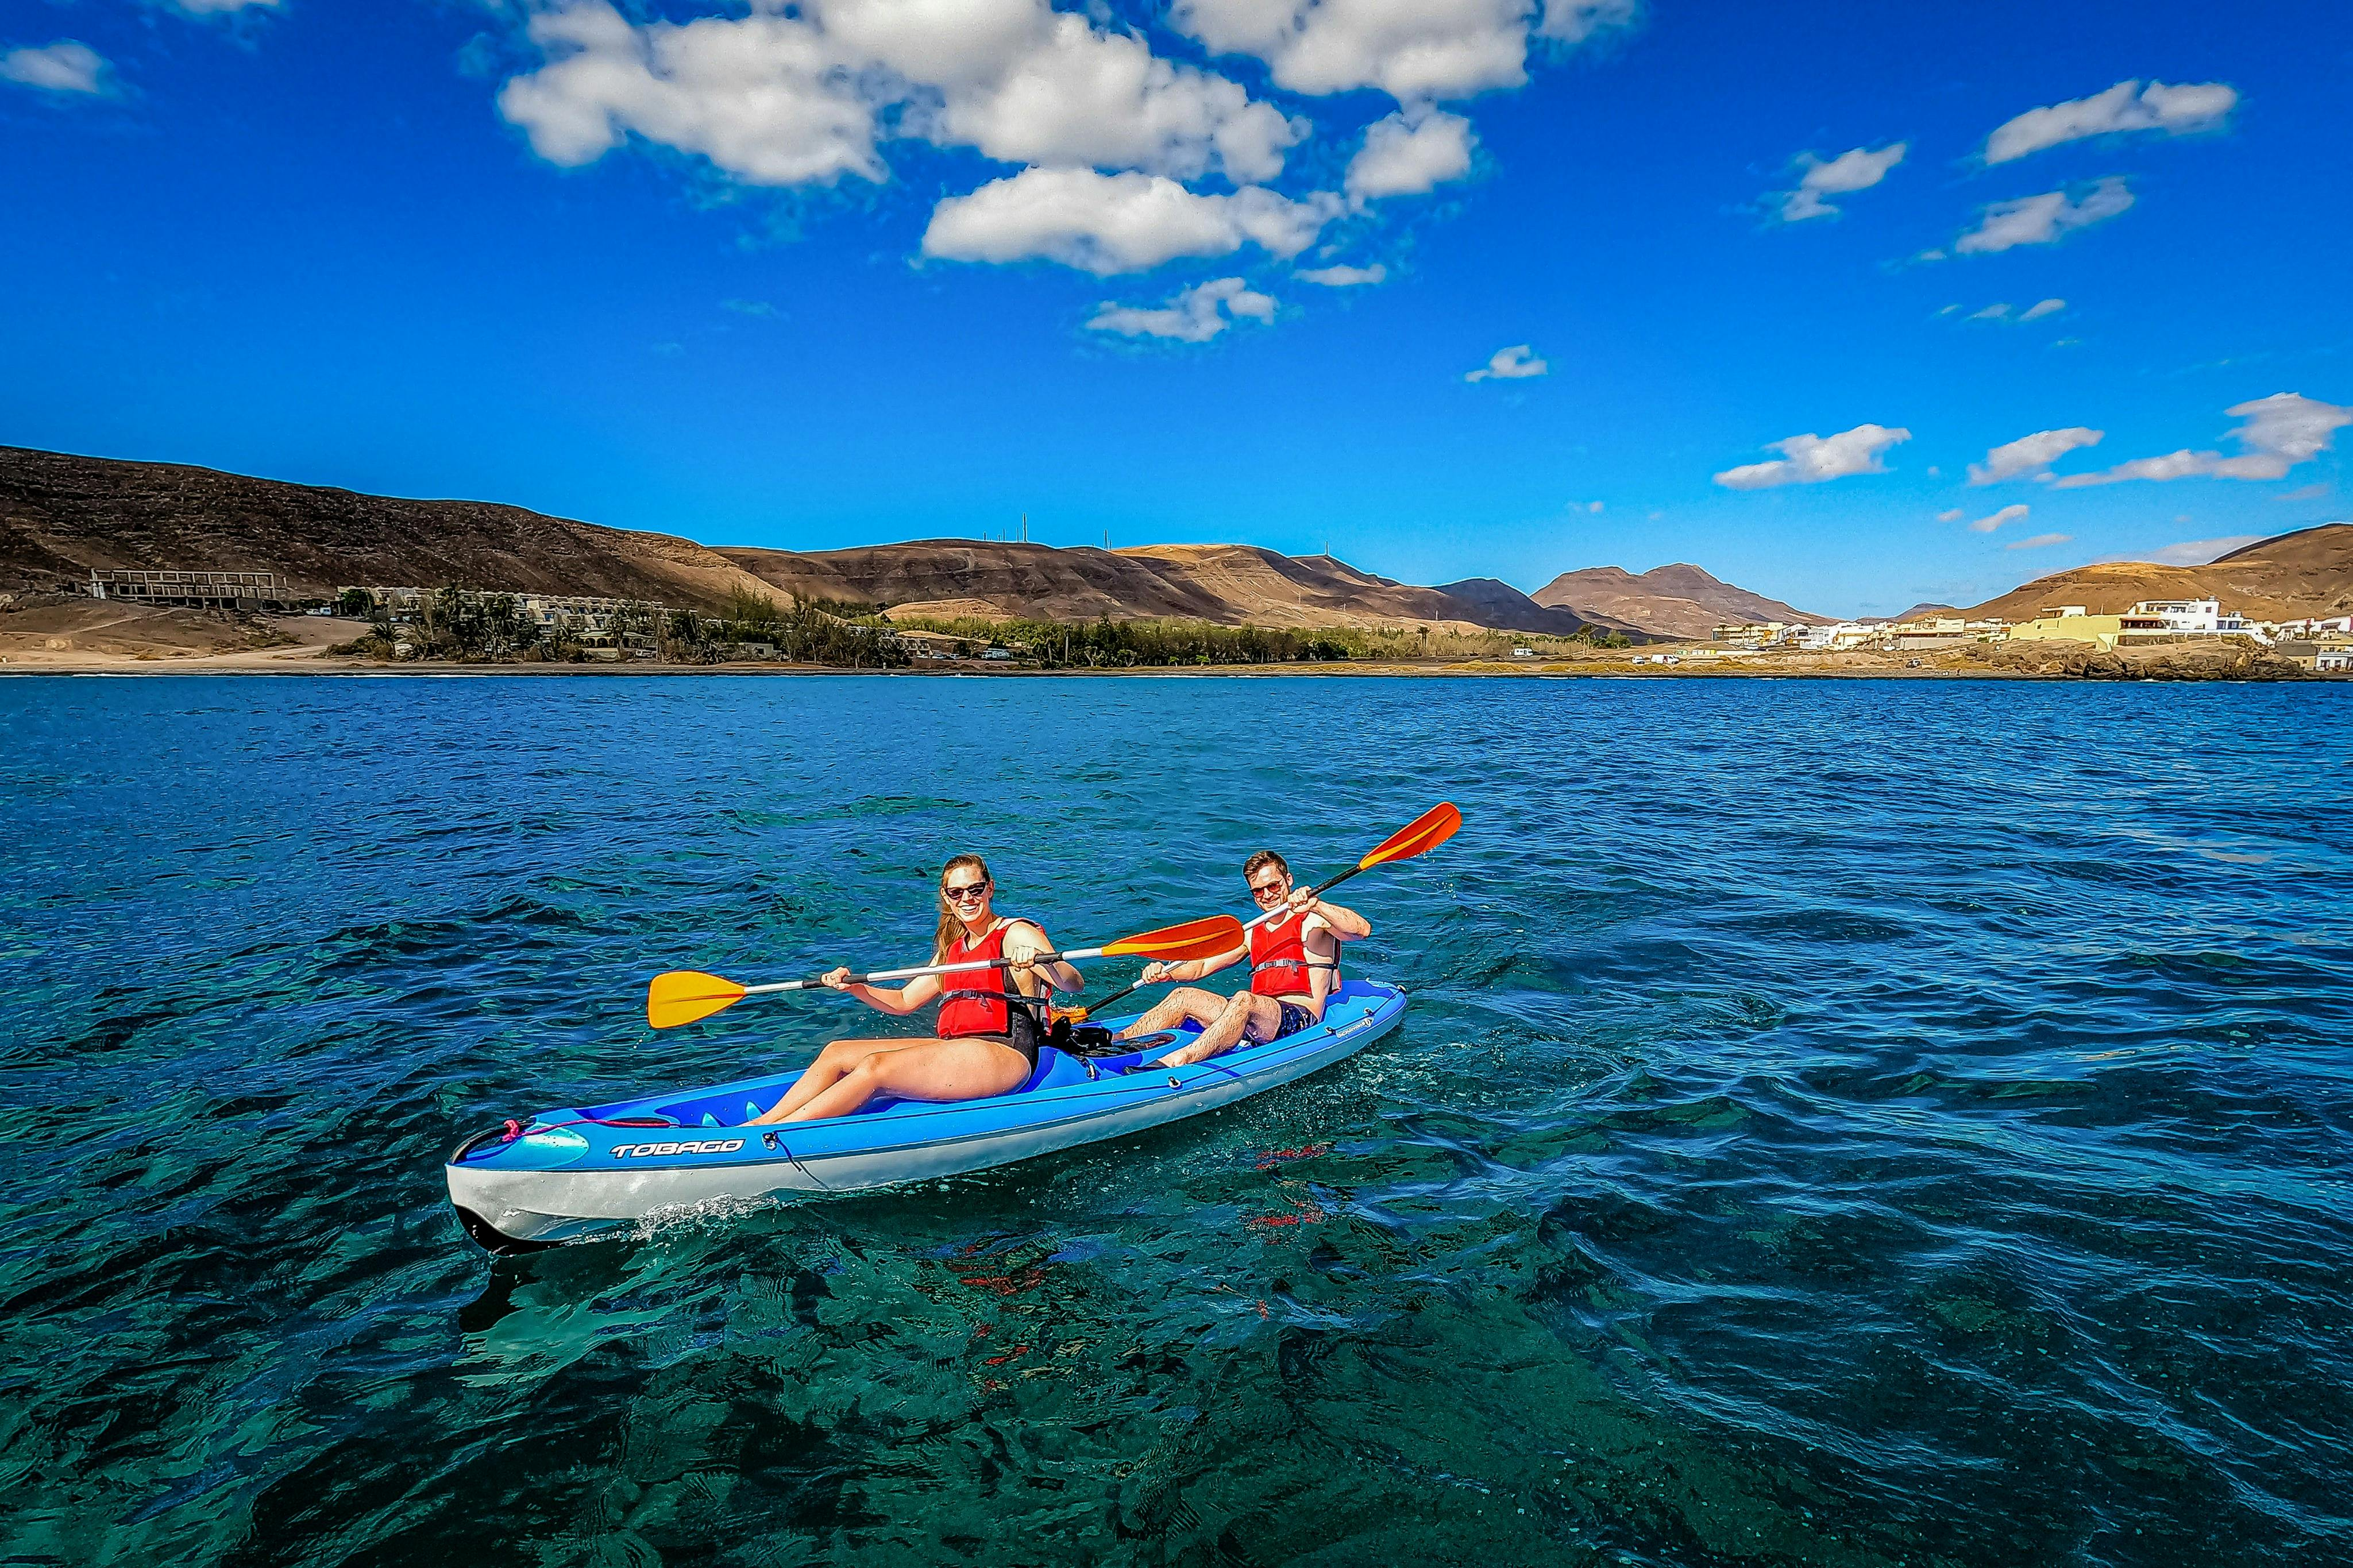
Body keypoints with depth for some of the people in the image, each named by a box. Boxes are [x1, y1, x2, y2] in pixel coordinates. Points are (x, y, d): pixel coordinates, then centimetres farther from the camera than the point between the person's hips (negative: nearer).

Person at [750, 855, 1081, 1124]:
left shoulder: (1016, 935, -3)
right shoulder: (952, 948, 20)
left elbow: (1074, 984, -16)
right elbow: (903, 1002, 22)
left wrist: (1039, 962, -37)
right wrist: (854, 988, 6)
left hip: (1004, 1055, -9)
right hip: (956, 1051, 9)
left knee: (875, 1067, -25)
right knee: (837, 1052, -1)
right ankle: (760, 1124, -10)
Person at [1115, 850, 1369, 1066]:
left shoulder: (1315, 920, 3)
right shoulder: (1253, 934, 22)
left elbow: (1363, 929, -16)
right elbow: (1203, 966, 20)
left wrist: (1315, 905, -30)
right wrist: (1165, 973, 1)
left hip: (1299, 1020, -7)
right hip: (1254, 1021, 7)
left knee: (1243, 1000, -36)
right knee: (1184, 997, -9)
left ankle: (1178, 1060, -53)